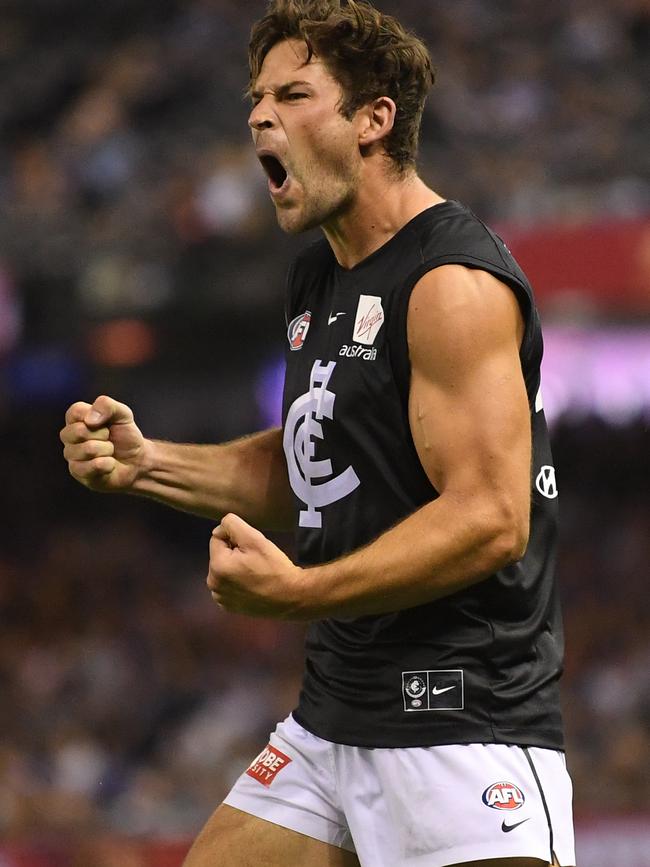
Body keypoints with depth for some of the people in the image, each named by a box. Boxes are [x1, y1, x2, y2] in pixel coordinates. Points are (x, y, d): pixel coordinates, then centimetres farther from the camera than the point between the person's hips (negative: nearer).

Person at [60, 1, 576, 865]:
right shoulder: (320, 278, 14)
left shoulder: (453, 282, -15)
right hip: (332, 719, 9)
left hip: (461, 721, -9)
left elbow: (491, 518, -23)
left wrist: (302, 592, -31)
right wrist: (143, 461, 11)